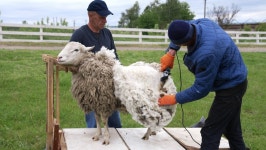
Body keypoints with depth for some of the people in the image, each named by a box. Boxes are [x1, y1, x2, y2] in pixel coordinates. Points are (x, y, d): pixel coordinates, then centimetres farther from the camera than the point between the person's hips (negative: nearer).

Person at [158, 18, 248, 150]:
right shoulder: (202, 23, -12)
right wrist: (171, 52, 1)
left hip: (230, 87, -9)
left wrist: (174, 99, -13)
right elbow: (180, 30, 12)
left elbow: (200, 89, -24)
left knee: (210, 132, -5)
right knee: (232, 129, 20)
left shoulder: (206, 54, -36)